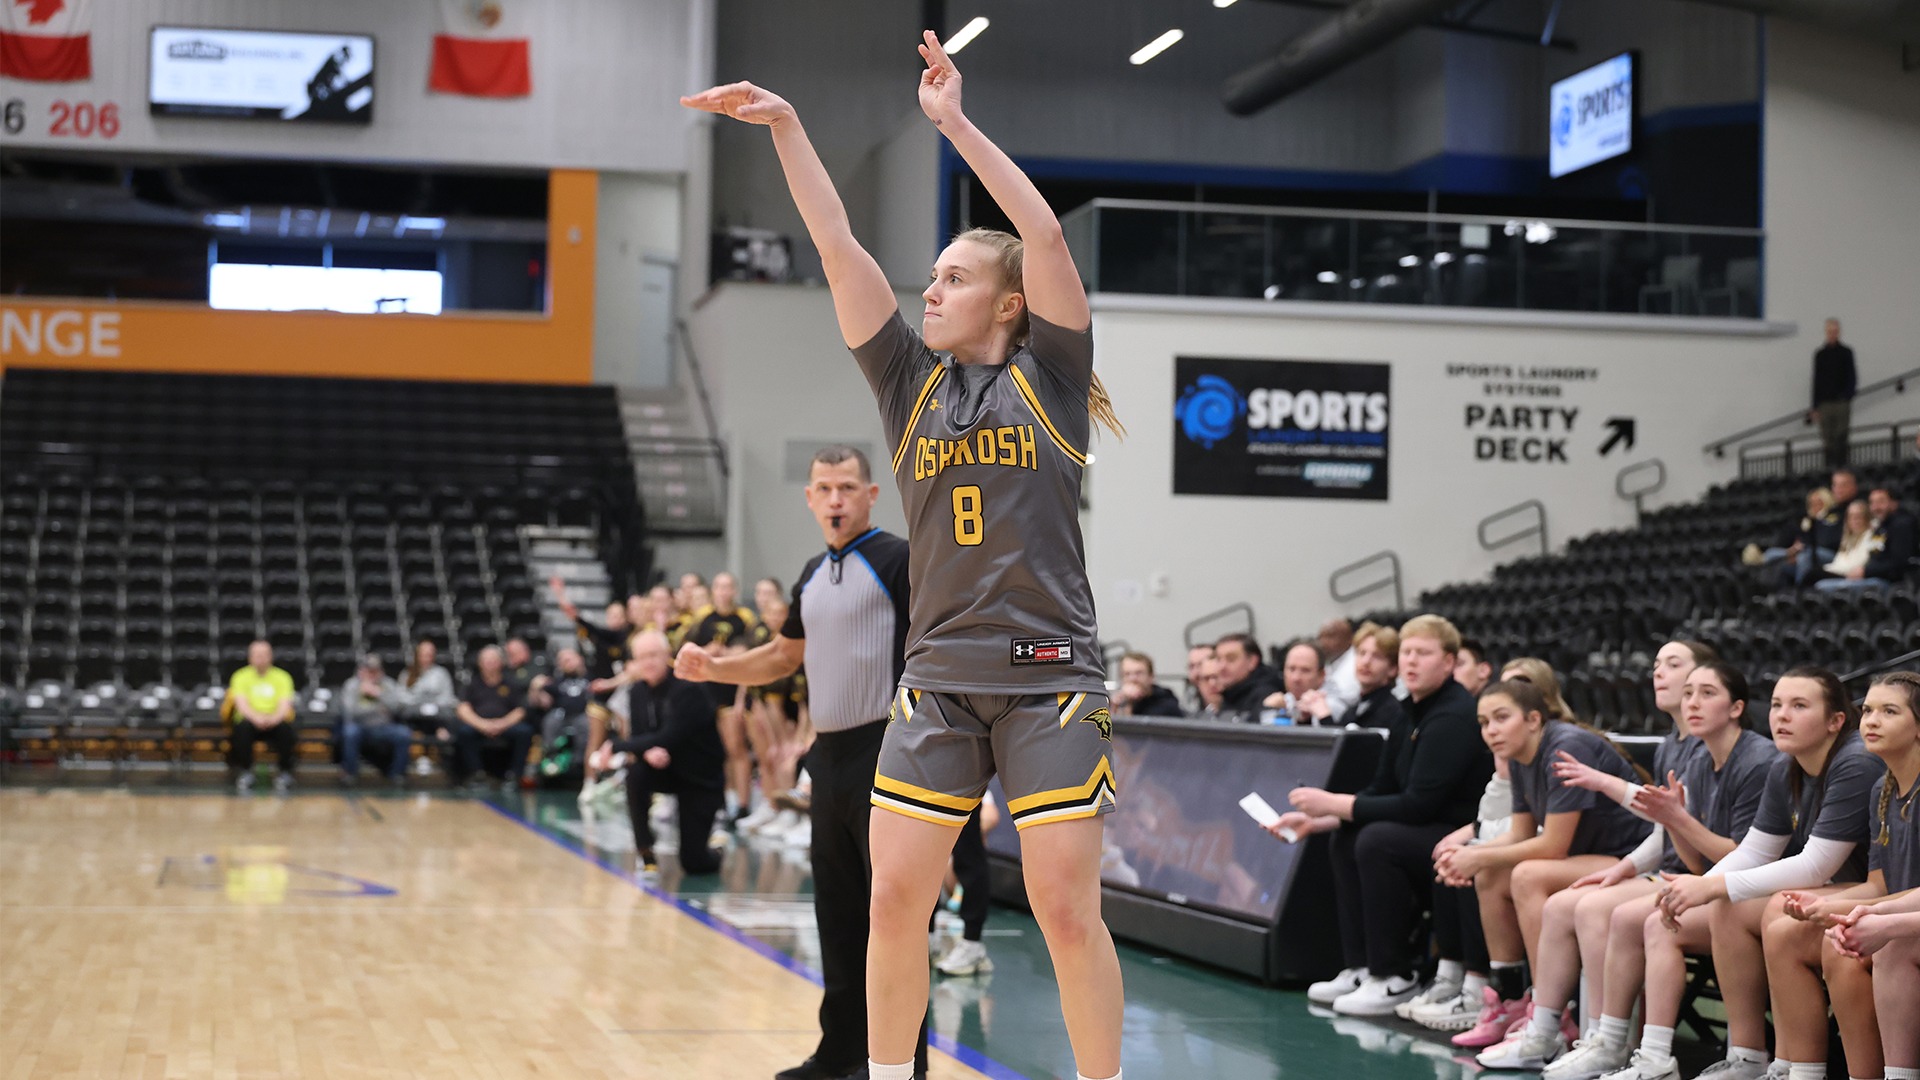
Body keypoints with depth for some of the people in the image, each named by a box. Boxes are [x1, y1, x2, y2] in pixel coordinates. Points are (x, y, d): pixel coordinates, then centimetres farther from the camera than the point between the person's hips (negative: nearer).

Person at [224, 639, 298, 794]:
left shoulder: (282, 677, 6)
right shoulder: (241, 677, 4)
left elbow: (285, 705, -6)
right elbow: (241, 704, -10)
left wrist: (275, 718, -31)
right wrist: (256, 717, -32)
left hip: (275, 723, 0)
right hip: (251, 721, 0)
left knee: (286, 727, -34)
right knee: (243, 726, -36)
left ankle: (285, 772, -16)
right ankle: (245, 773, -20)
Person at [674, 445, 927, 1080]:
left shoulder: (898, 559, -8)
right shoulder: (813, 575, 15)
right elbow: (784, 656, 27)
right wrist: (712, 668, 14)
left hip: (886, 753, -8)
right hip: (830, 755, 8)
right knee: (837, 909, 14)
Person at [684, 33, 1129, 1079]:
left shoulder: (1049, 375, 3)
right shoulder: (912, 381, 11)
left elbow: (1045, 233, -9)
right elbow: (840, 248, 6)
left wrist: (954, 123, -9)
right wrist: (786, 129, 0)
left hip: (1048, 675, -3)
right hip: (938, 671, 4)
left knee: (1068, 911, -5)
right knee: (893, 898, 0)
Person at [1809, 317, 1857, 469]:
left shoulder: (1846, 353, 4)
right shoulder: (1820, 354, 10)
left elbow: (1852, 378, 2)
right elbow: (1816, 381, 11)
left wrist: (1847, 396, -15)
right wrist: (1815, 407, 7)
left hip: (1842, 401, -2)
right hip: (1825, 403, 2)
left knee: (1841, 438, -6)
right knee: (1828, 438, 0)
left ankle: (1841, 466, -6)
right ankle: (1830, 466, 4)